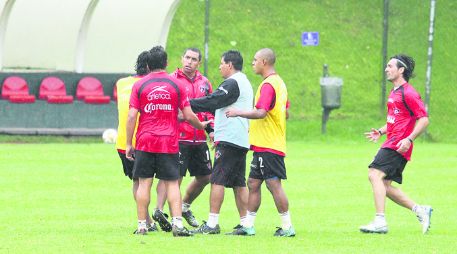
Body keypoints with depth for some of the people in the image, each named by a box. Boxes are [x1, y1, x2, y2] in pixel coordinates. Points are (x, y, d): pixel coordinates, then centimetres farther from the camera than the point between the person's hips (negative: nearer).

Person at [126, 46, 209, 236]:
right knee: (172, 183, 3)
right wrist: (202, 126, 23)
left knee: (144, 183, 4)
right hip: (169, 142, 0)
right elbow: (188, 115, 2)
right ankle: (177, 223, -8)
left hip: (145, 142, 0)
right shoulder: (176, 85, 2)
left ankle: (142, 225, 3)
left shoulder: (139, 85, 0)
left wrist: (128, 144, 1)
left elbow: (132, 116, -4)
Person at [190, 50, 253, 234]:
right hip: (242, 141, 10)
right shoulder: (245, 83, 20)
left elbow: (212, 101, -19)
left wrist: (188, 104, -15)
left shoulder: (232, 83, -12)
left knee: (217, 181, -8)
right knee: (239, 184, 10)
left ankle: (212, 223, -11)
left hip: (228, 140, -10)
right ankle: (245, 224, 9)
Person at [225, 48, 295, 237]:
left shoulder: (268, 85, -16)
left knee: (274, 184, -8)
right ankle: (248, 226, 13)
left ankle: (287, 227, -5)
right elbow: (285, 113, 23)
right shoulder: (279, 83, 16)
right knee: (253, 183, 11)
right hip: (264, 145, 10)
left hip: (267, 146, -10)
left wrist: (239, 113, -18)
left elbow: (261, 112, -27)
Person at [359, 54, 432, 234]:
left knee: (375, 175, -21)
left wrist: (409, 139, -24)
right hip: (390, 144, 10)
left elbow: (424, 119, -15)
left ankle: (380, 221, -24)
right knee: (384, 186, 8)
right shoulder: (394, 93, 20)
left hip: (398, 146, -10)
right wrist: (380, 132, 15)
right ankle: (420, 210, 14)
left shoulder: (408, 93, -11)